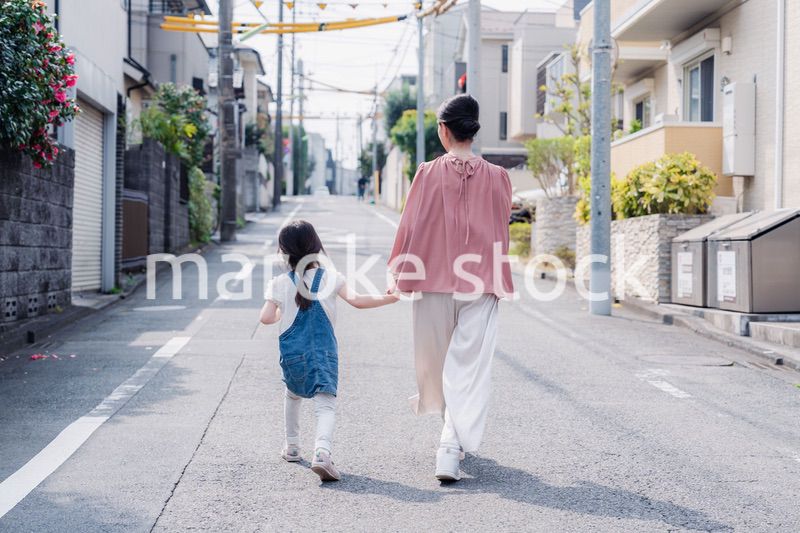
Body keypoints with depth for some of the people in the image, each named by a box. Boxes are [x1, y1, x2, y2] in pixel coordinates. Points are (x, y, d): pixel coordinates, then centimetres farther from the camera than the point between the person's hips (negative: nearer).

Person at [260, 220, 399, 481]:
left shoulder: (280, 283, -1)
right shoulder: (331, 278, -1)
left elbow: (266, 318, -8)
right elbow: (356, 300, -12)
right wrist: (389, 298, -2)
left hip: (292, 352, 2)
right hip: (325, 351, -2)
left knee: (292, 394, 28)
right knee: (325, 403, -8)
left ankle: (292, 446, 40)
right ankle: (322, 451, -32)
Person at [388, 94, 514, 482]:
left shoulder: (429, 174, -6)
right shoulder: (496, 177, -2)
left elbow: (411, 228, -3)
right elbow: (501, 232, 7)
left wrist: (398, 274, 8)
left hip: (434, 281, 0)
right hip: (480, 285, 0)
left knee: (437, 359, 19)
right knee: (469, 368, 1)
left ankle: (452, 437, 39)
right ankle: (452, 447, -10)